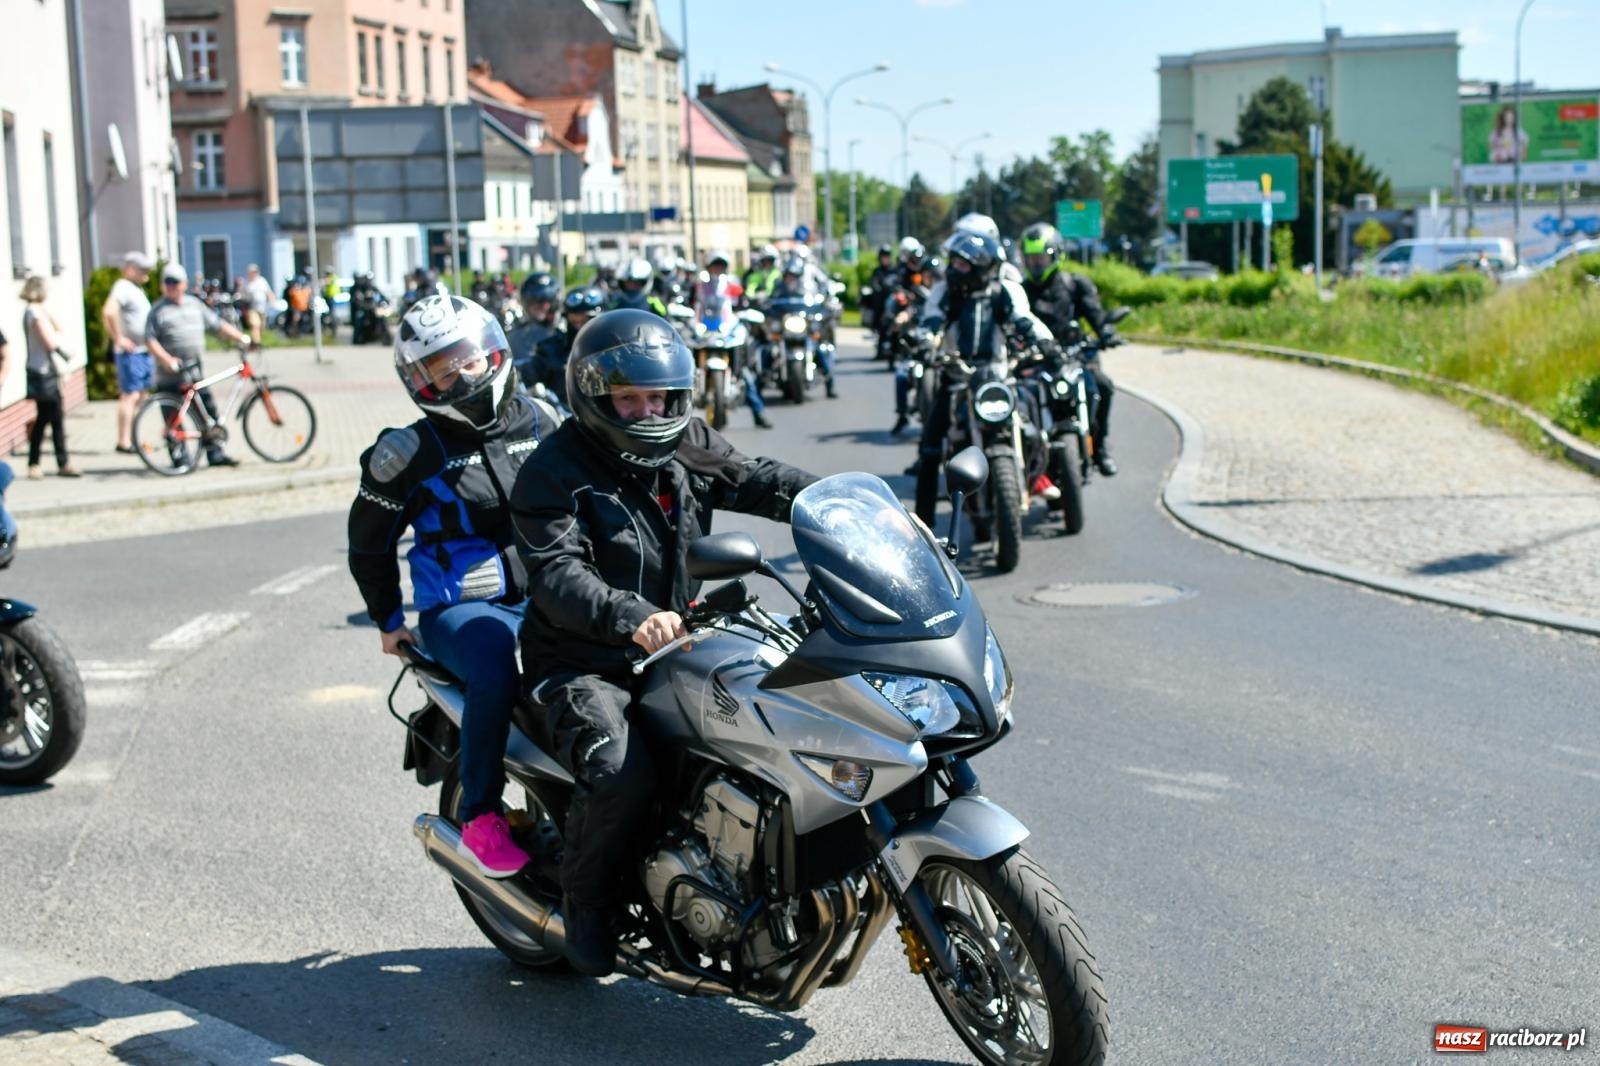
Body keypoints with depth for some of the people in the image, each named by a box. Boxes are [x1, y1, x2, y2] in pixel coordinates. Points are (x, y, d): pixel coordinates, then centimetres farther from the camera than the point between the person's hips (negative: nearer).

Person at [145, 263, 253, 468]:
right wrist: (167, 359, -23)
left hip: (195, 373, 5)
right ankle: (178, 456, 7)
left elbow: (218, 326, 16)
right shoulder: (158, 310, -2)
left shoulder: (195, 305, 13)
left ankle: (215, 453, 11)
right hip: (170, 376, -5)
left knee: (209, 413, 4)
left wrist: (242, 338, 7)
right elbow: (150, 340, -10)